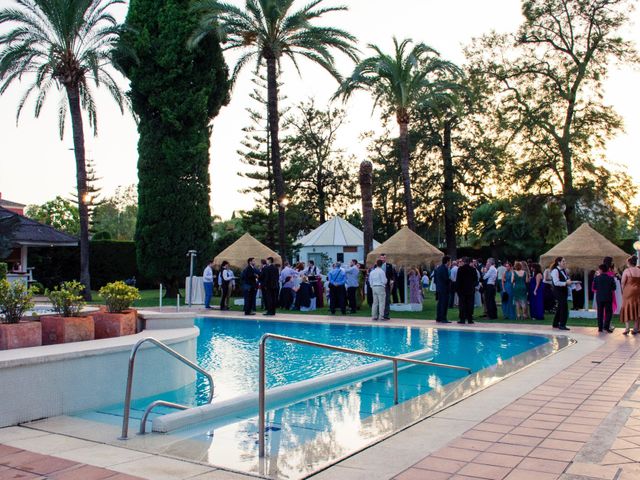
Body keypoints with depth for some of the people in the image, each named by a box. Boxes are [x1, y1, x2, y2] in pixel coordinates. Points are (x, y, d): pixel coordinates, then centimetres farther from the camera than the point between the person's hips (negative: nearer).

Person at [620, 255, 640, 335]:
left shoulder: (627, 270, -8)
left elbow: (623, 283, -8)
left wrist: (623, 291, 4)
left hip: (628, 291, -4)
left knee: (627, 308, 1)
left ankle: (627, 328, -5)